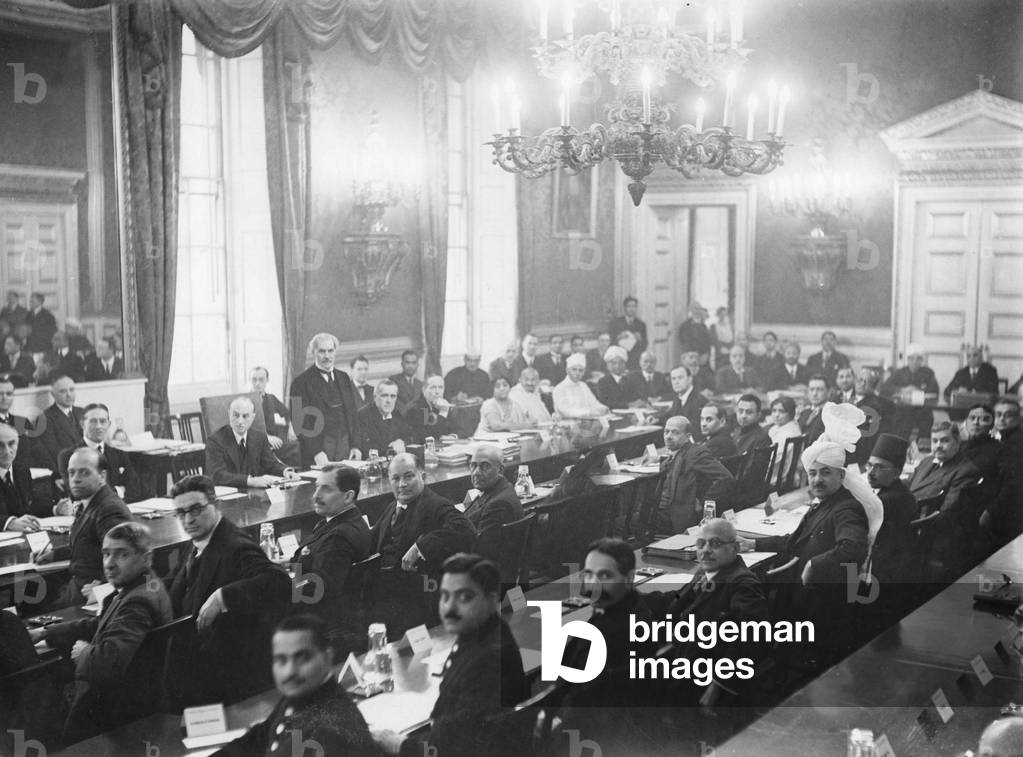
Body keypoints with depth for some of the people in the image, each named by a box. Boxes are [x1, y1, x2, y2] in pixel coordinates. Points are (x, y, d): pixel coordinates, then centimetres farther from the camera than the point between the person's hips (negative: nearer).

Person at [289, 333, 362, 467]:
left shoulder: (343, 378, 14)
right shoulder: (301, 381, -4)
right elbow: (299, 422, -9)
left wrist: (354, 445, 4)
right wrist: (316, 452, -17)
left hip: (346, 450, 5)